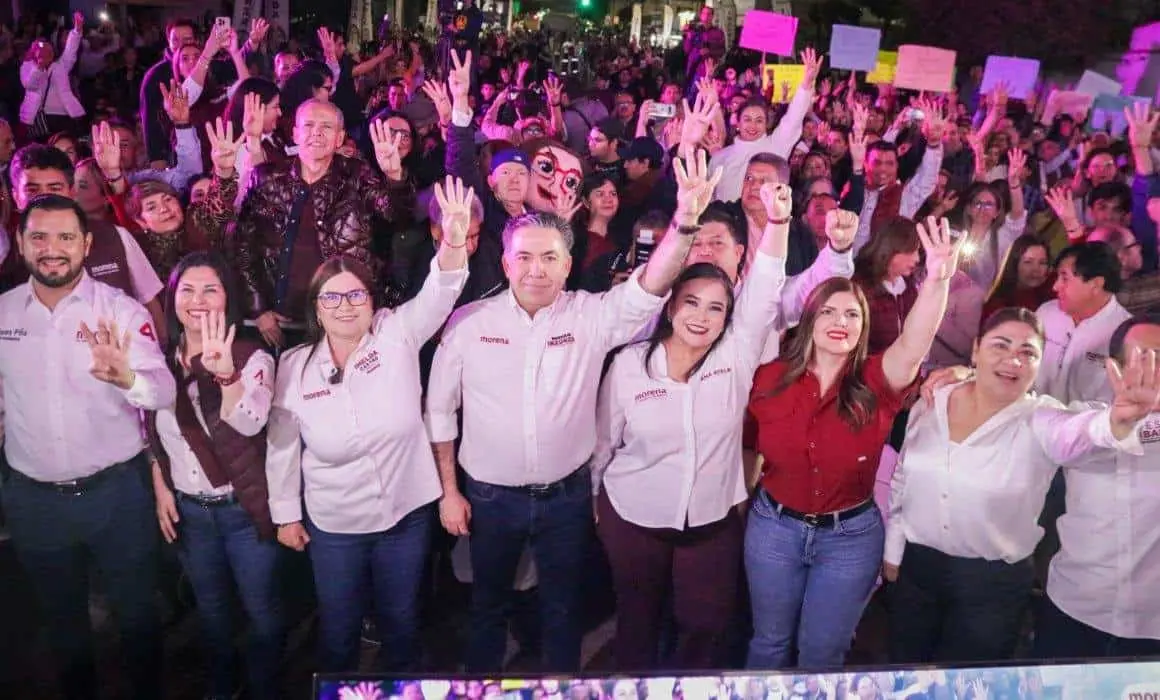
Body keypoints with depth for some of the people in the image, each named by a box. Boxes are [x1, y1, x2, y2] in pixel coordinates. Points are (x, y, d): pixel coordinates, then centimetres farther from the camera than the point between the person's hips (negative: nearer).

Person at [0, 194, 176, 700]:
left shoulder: (121, 310, -12)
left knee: (136, 614, 14)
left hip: (117, 492, -3)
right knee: (62, 620, 22)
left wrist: (127, 378, -45)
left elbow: (165, 391, -24)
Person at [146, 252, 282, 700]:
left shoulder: (252, 357, -14)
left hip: (245, 509, -4)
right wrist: (161, 489, 3)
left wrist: (224, 371, -47)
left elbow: (250, 423, -32)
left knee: (261, 610, 10)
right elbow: (153, 433, 11)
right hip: (188, 510, 4)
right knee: (211, 610, 23)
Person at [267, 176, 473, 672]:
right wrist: (285, 514, 3)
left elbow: (439, 294, -26)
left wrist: (453, 241, -45)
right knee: (338, 629, 19)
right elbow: (282, 445, 0)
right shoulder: (294, 366, -8)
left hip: (407, 513, 0)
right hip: (333, 524, 0)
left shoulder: (396, 336, -11)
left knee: (401, 621, 20)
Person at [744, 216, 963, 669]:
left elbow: (913, 347, -33)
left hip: (851, 535, -1)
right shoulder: (772, 377, -8)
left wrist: (937, 281, -48)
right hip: (773, 527, 1)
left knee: (822, 651, 16)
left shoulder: (875, 384, -12)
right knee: (770, 641, 19)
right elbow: (752, 444, 6)